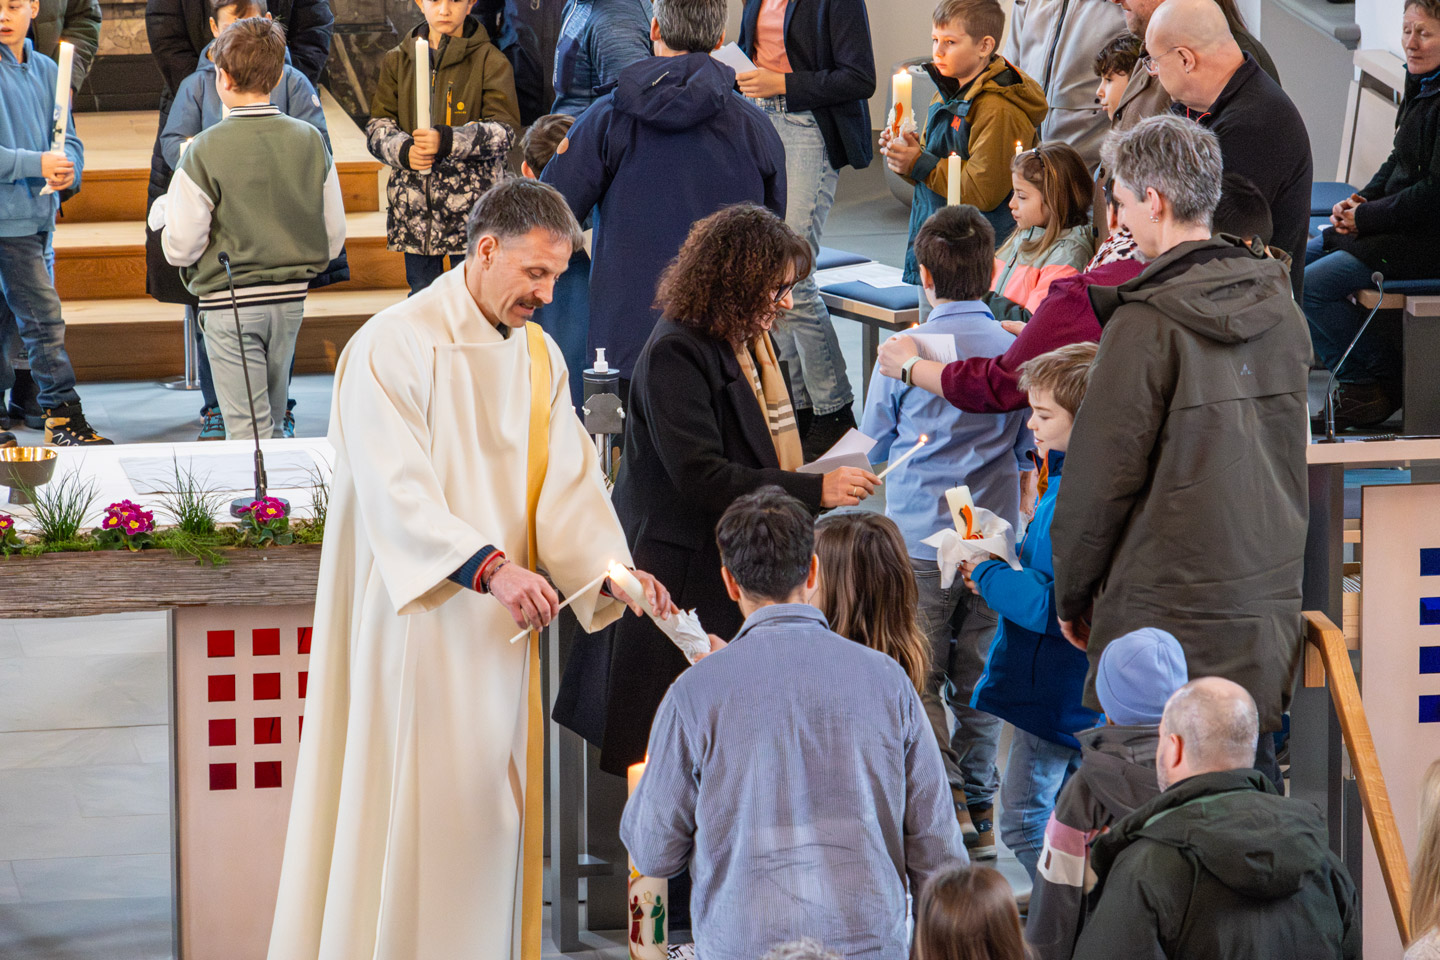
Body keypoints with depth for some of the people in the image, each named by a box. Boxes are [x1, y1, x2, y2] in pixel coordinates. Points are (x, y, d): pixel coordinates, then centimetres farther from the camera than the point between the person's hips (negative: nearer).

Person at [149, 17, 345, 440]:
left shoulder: (206, 150, -14)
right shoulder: (310, 140, -1)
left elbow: (180, 248, -12)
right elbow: (334, 240, 4)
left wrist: (162, 211, 8)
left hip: (229, 300, -4)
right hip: (291, 298, 4)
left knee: (248, 430, -1)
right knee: (273, 423, 18)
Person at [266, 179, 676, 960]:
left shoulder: (539, 358, 11)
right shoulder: (395, 346, -12)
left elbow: (568, 484, 2)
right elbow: (397, 491, -22)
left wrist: (612, 570, -16)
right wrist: (490, 567, -34)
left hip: (500, 630, 7)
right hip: (414, 623, -7)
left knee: (490, 818, 9)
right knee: (411, 815, -6)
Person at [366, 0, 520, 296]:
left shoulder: (490, 60, -1)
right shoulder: (398, 61, 10)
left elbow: (503, 130, -10)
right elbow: (377, 126, 7)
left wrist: (448, 141, -25)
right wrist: (403, 150, -16)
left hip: (472, 206, -3)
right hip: (414, 204, 3)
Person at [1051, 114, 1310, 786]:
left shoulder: (1146, 323, -15)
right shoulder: (1279, 308, 7)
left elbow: (1102, 474, -10)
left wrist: (1071, 594, 2)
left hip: (1168, 609, -7)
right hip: (1269, 599, 7)